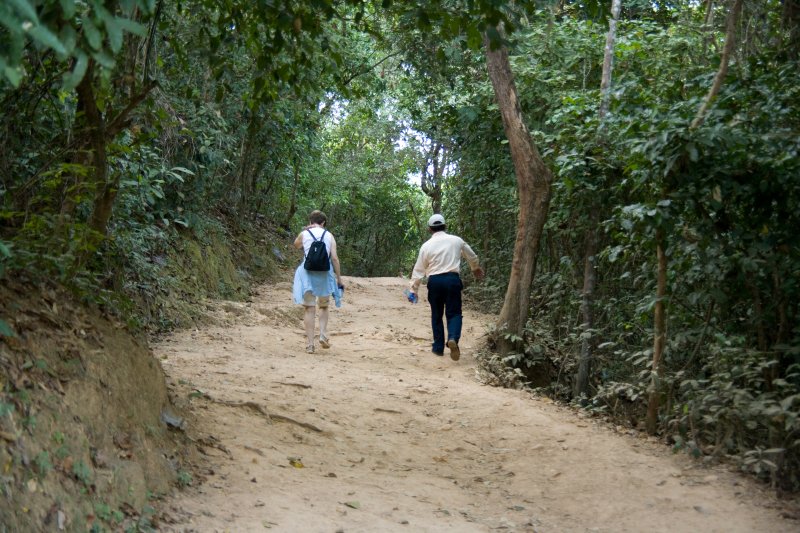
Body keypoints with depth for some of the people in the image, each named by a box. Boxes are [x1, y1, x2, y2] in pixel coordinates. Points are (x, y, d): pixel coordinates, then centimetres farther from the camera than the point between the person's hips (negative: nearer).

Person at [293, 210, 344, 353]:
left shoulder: (303, 234, 2)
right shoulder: (329, 236, 4)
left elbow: (296, 245, 25)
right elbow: (335, 258, -2)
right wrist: (339, 278, 2)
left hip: (308, 273, -1)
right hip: (324, 274, 1)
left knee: (310, 309, 3)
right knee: (324, 306, 21)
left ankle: (310, 344, -1)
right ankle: (323, 335, 3)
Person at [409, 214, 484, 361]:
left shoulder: (427, 245, 2)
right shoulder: (456, 240, 6)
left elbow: (418, 269, 4)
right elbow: (472, 257, 22)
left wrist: (413, 290, 12)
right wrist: (476, 268, 43)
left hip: (434, 281, 0)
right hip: (452, 279, 0)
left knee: (436, 315, 14)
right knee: (454, 312, 2)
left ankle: (438, 347, 18)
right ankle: (453, 338, -25)